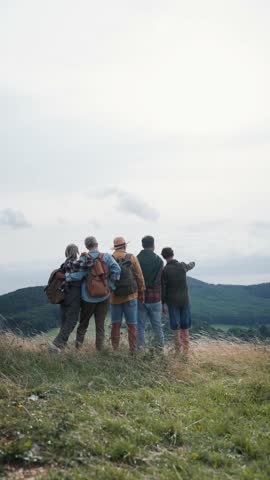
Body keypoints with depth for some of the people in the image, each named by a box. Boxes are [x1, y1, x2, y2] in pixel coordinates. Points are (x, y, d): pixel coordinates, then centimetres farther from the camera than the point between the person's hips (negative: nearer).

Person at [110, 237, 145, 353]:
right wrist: (141, 293, 5)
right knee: (132, 325, 4)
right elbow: (139, 277, -4)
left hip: (114, 297, 2)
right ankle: (133, 351, 5)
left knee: (115, 325, 11)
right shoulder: (132, 258, -5)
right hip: (131, 296, -1)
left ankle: (115, 350, 14)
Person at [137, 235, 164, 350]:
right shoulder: (159, 260, -6)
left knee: (140, 325, 8)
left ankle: (141, 348, 9)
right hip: (155, 298, 0)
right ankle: (160, 348, 15)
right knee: (157, 325, 10)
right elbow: (162, 280, -2)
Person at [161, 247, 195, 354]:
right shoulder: (182, 266, -1)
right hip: (185, 301, 3)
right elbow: (191, 265, 24)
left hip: (172, 302, -3)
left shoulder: (164, 271, -12)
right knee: (185, 329, 10)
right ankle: (185, 351, 12)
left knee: (176, 330, 5)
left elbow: (163, 289, -9)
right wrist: (192, 263, 47)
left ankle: (178, 352, 8)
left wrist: (162, 305, 2)